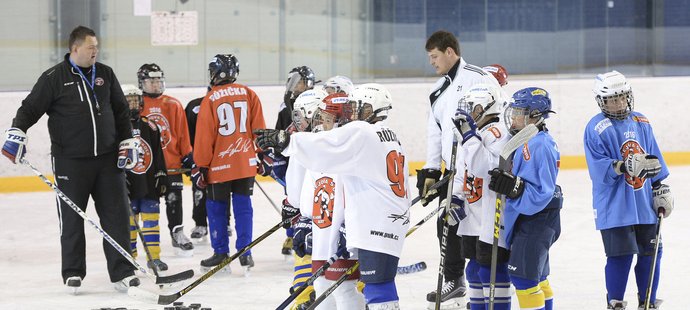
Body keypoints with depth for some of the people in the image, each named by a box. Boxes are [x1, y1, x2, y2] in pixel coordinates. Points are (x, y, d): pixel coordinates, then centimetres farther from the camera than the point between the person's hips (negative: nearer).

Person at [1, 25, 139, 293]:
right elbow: (30, 108, -2)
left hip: (107, 159, 4)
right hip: (70, 162, -3)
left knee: (116, 215, 1)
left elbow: (121, 110, 18)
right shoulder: (54, 78, -4)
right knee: (71, 218, 3)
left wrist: (127, 142, 12)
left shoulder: (105, 74, 10)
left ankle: (122, 271, 6)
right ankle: (73, 273, 15)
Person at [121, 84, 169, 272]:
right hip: (127, 186, -3)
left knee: (151, 219, 4)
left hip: (149, 184, 4)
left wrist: (161, 178, 9)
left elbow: (158, 155, 13)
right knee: (128, 221, 1)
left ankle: (154, 257, 10)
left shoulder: (149, 127, 9)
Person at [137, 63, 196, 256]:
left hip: (171, 163, 2)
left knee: (174, 199, 6)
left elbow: (182, 134, 8)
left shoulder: (173, 105, 5)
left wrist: (188, 155, 6)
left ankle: (178, 233, 17)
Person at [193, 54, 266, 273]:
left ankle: (220, 252, 10)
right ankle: (244, 253, 4)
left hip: (219, 166, -3)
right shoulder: (249, 95, 1)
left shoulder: (210, 100, -9)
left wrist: (201, 165, 0)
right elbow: (259, 129, 4)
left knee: (217, 208, 7)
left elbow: (204, 137, -7)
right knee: (243, 206, 7)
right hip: (246, 163, 3)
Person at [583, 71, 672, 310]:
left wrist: (661, 189, 14)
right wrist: (625, 166, -29)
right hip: (614, 207, -6)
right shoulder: (596, 128, -9)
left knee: (651, 252, 8)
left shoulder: (641, 123, 10)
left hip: (645, 203, 6)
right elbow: (600, 169, -16)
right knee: (621, 255, -7)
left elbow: (654, 160, 17)